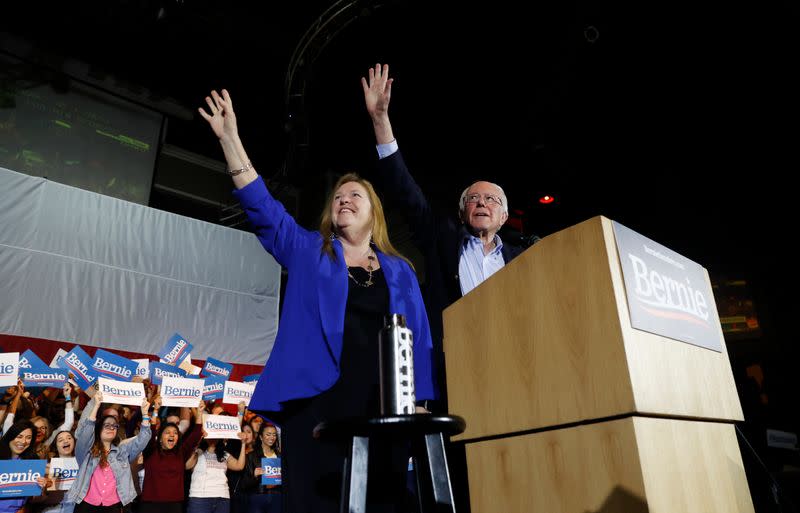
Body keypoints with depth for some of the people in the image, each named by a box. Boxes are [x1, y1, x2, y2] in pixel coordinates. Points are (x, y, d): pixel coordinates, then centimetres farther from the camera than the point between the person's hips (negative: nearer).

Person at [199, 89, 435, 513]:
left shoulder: (400, 271, 16)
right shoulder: (308, 252, 14)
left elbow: (419, 340, 12)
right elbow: (262, 208, 3)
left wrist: (420, 403, 1)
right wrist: (230, 139, -5)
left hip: (382, 405, 2)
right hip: (318, 398, -1)